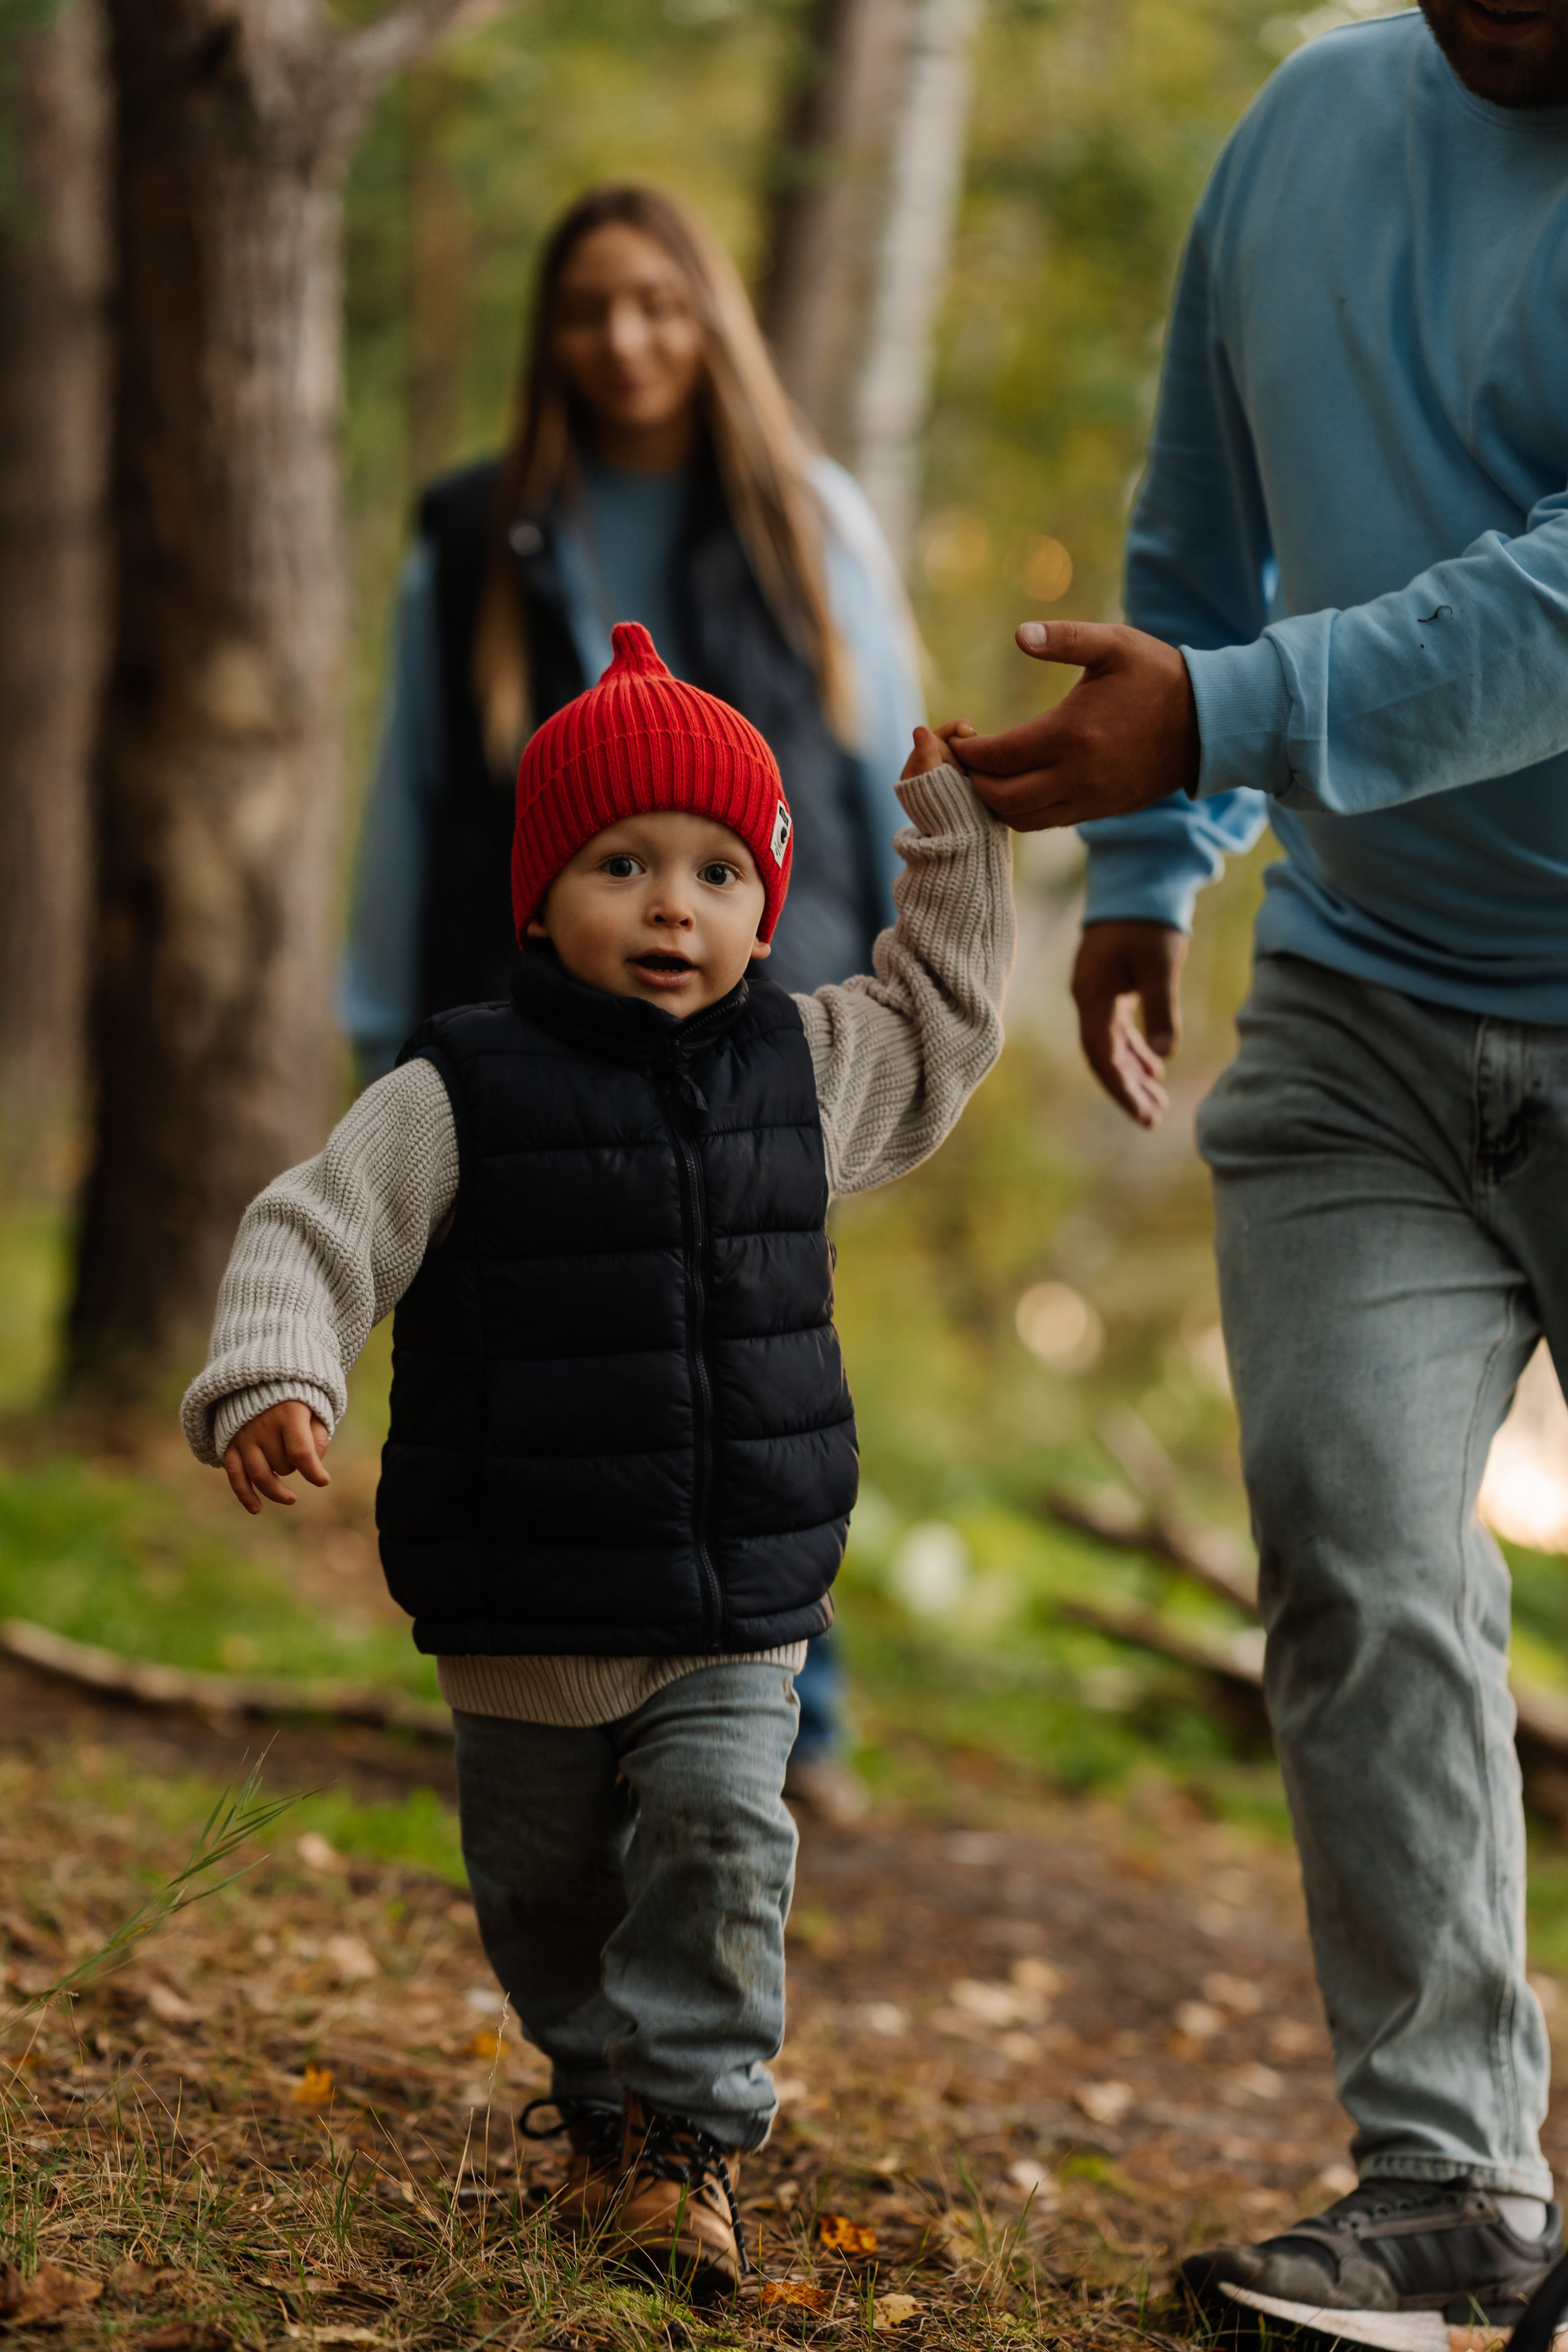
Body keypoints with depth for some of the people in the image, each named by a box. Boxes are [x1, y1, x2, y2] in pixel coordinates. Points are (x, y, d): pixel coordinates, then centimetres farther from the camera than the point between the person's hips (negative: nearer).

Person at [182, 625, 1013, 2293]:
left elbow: (938, 1033, 20)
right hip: (523, 1624, -1)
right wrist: (267, 1381, -30)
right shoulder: (462, 1096, -11)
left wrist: (956, 843, 14)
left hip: (733, 1620, 1)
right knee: (545, 1890, 13)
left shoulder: (800, 1072, 3)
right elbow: (315, 1233, -12)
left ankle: (691, 2128, -4)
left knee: (721, 1841, -15)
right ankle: (602, 2099, 35)